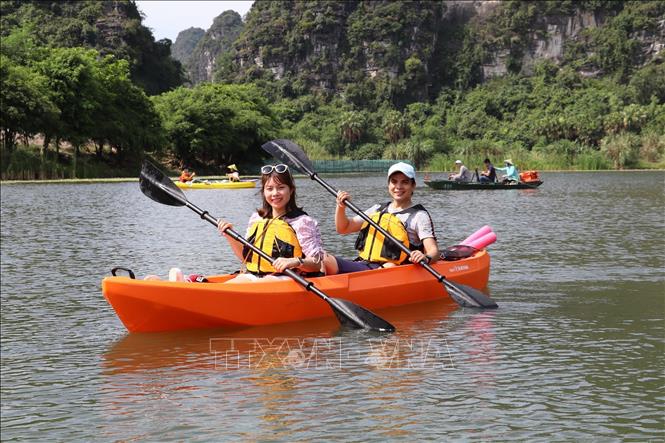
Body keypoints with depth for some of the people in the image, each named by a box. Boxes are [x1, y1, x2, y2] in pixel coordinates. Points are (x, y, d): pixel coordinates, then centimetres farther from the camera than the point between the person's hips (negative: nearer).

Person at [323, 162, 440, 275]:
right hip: (360, 265, 6)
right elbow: (343, 228, 26)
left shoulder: (419, 215, 6)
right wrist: (341, 207, 6)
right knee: (327, 261, -22)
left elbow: (433, 251, -5)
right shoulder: (378, 209, 23)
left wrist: (426, 258, -29)